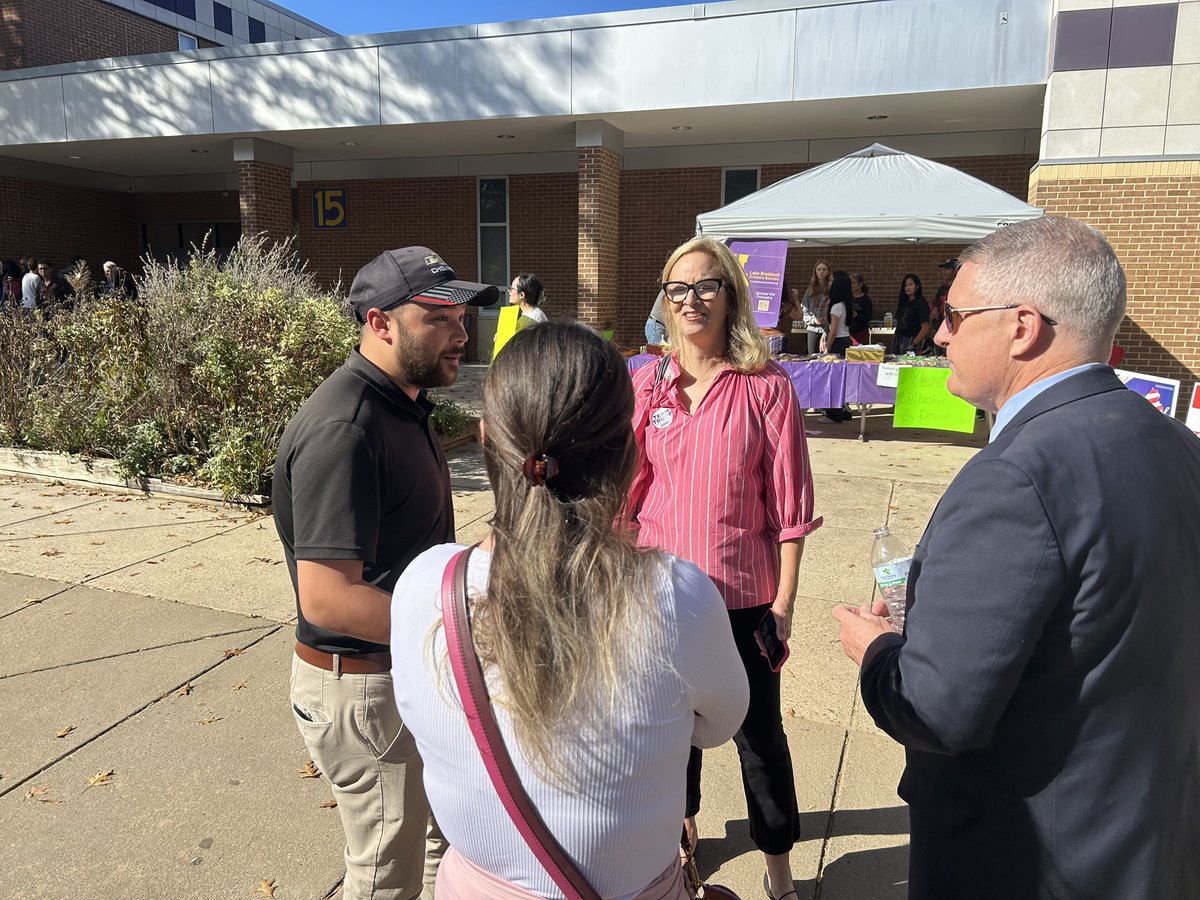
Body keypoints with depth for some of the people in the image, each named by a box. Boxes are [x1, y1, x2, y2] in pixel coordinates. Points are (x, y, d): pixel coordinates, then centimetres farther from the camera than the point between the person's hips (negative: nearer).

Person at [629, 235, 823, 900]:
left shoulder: (767, 386, -8)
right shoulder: (647, 384, 0)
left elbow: (789, 504, -6)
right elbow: (628, 488, 4)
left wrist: (783, 601, -6)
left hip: (743, 593, -2)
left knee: (759, 734, 12)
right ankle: (681, 825, 48)